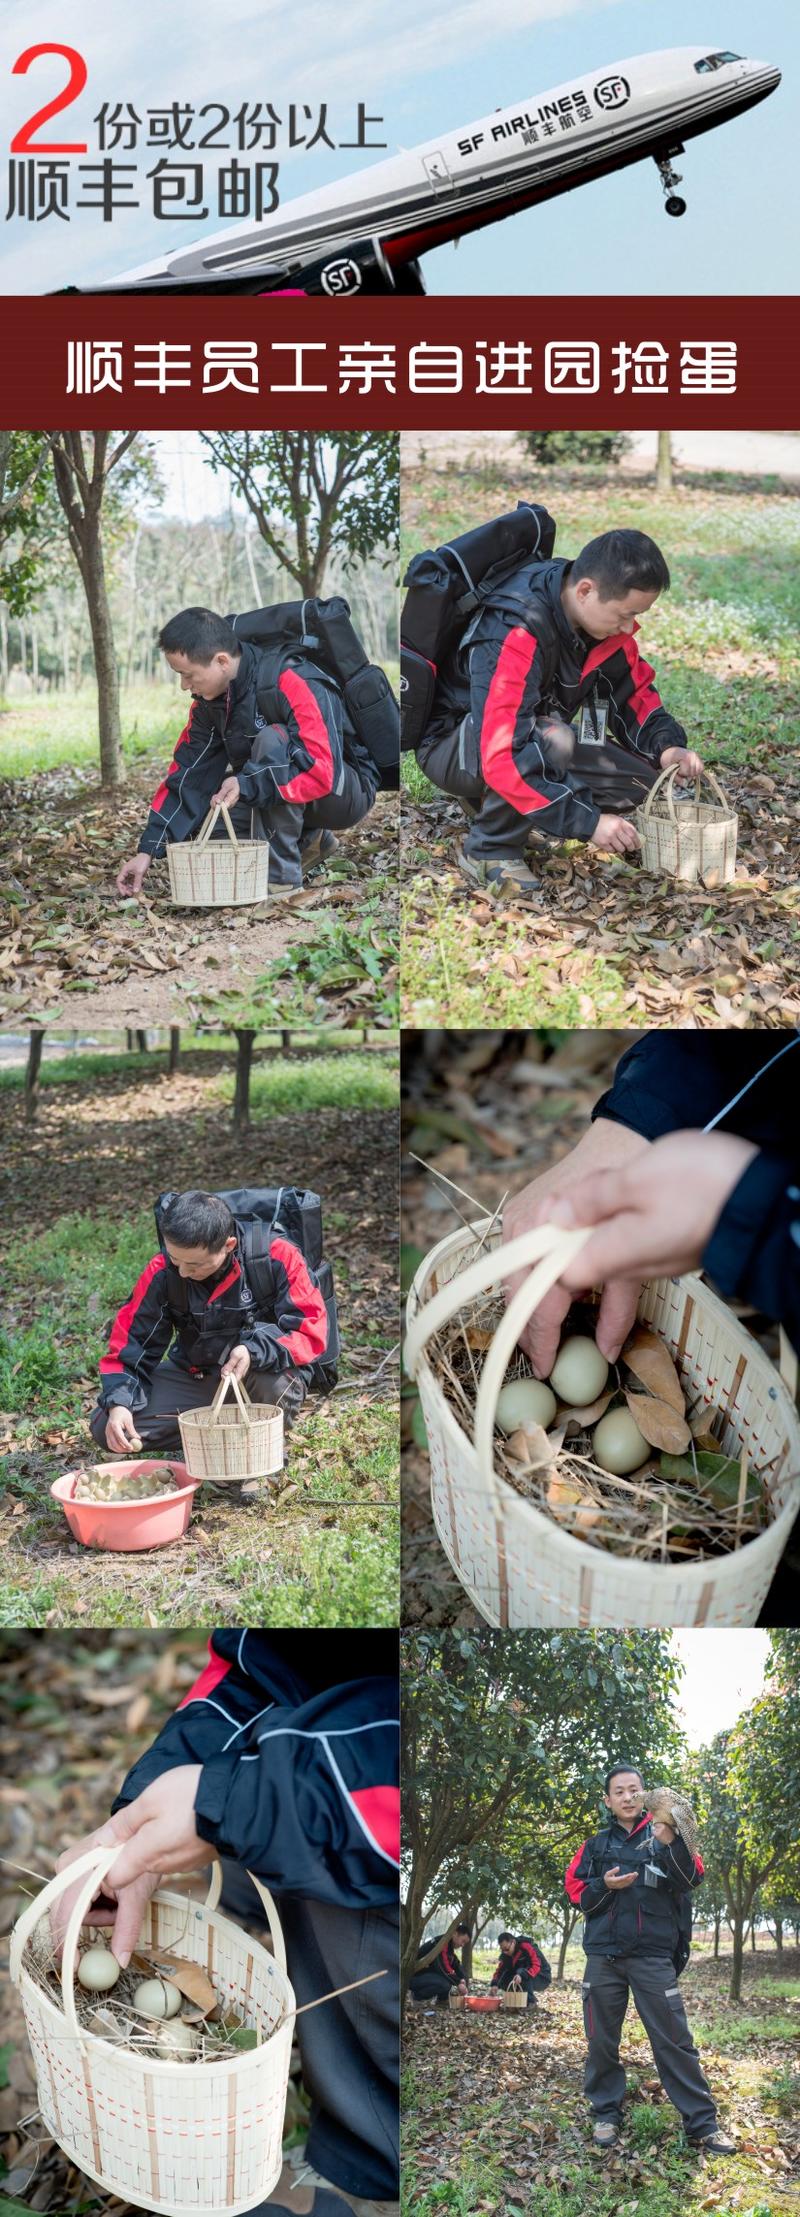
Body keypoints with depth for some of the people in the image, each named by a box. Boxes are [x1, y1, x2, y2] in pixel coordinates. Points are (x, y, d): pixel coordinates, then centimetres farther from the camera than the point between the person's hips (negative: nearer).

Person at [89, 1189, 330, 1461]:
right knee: (105, 1428, -15)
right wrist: (118, 1403, -21)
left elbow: (311, 1330, -23)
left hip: (265, 1375, -3)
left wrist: (254, 1352, -39)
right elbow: (130, 1341, -5)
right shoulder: (162, 1270, -12)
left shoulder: (276, 1256, -22)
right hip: (193, 1376, 3)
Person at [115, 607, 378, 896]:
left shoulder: (293, 684, -29)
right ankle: (308, 839, 12)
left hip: (345, 792, -8)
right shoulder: (209, 700, -4)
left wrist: (246, 785, -42)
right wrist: (148, 850, -8)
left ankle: (281, 875, -25)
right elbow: (188, 773, -1)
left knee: (271, 739, -33)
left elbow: (324, 772, -36)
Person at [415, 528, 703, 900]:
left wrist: (666, 745, -14)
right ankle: (490, 851, -16)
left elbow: (634, 690, 6)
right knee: (551, 740, -38)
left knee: (641, 782, -6)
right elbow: (504, 756, -40)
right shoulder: (513, 635, -34)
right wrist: (587, 822, -38)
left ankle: (492, 801, 7)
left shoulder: (603, 612, -9)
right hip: (454, 744, -8)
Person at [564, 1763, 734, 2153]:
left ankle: (702, 2125, 1)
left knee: (675, 2040, -4)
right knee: (601, 2040, 5)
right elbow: (576, 1893, 8)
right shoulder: (596, 1845, 11)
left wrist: (672, 1843, -29)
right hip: (604, 1956, 2)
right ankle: (606, 2114, 19)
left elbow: (691, 1880, -10)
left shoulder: (664, 1836, 5)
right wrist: (605, 1885, -12)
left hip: (653, 1957, -2)